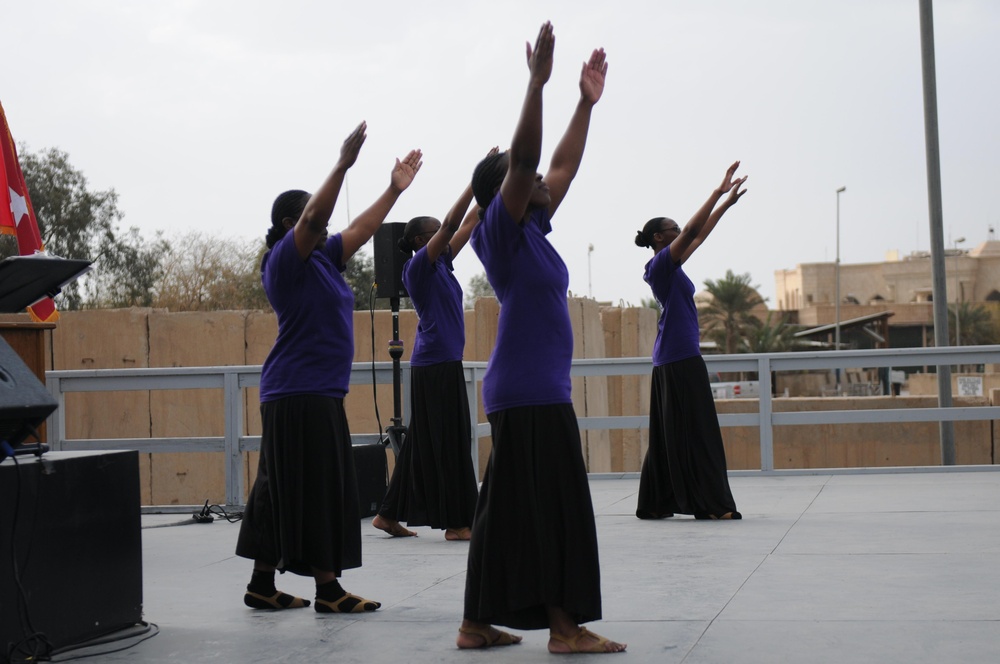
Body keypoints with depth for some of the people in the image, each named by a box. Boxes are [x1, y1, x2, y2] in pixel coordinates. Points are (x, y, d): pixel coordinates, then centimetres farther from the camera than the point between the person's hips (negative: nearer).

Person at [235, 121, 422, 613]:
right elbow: (314, 217, -23)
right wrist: (343, 164, -29)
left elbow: (359, 229, 23)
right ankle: (327, 590, -5)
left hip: (320, 394, 10)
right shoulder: (285, 259, -8)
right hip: (298, 394, -10)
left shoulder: (322, 259, 16)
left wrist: (395, 189, 22)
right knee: (311, 491, -8)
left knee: (282, 493, 10)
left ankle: (263, 585, 14)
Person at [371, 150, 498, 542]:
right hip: (435, 365, -9)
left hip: (443, 363, 9)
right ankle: (457, 523, -4)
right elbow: (451, 223, -18)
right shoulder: (418, 267, -9)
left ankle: (390, 515, 17)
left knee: (425, 443, 11)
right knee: (447, 443, -7)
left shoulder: (442, 264, 14)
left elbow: (468, 223, 17)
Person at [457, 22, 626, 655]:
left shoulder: (532, 229, 16)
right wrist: (537, 82, -25)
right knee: (552, 507, -8)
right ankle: (565, 627, -5)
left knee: (510, 509, 9)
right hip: (529, 393, -10)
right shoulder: (502, 231, -8)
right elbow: (524, 159, -21)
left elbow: (562, 165, 22)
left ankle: (477, 624, 13)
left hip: (539, 389, 10)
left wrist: (587, 101, 21)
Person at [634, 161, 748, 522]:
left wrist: (727, 201, 21)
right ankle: (710, 503, -8)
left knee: (668, 434, 10)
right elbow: (693, 229, -17)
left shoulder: (669, 266, 16)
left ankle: (655, 503, 12)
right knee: (696, 431, -9)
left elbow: (700, 233, 22)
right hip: (680, 357, -10)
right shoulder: (661, 263, -9)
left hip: (671, 359, 10)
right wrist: (720, 193, -12)